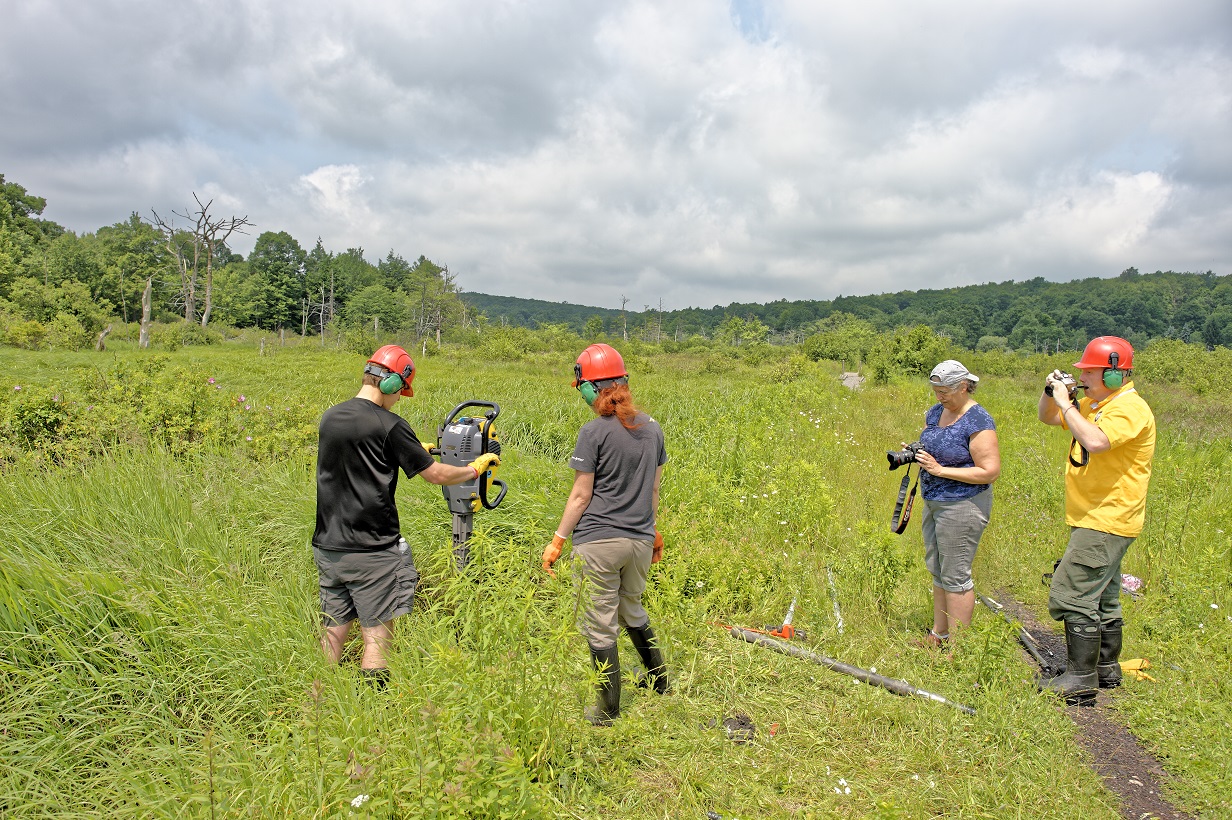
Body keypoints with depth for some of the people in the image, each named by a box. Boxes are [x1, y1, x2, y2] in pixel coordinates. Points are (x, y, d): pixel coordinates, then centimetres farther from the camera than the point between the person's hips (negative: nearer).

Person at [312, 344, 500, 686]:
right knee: (376, 635, 3)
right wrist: (476, 467, 8)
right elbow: (435, 474, -8)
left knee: (333, 632, 17)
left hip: (327, 546, 7)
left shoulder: (330, 417, 6)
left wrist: (412, 450, 30)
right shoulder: (389, 426, -14)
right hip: (371, 552, -7)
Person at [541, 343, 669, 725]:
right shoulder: (652, 429, 5)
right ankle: (659, 681, 40)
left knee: (600, 625, 7)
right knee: (632, 610, 27)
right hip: (640, 541, 6)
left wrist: (558, 540, -2)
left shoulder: (594, 432, -13)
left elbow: (581, 494, -11)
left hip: (599, 541, -6)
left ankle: (608, 711, 19)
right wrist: (654, 531, 24)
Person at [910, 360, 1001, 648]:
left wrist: (940, 470, -22)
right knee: (937, 570, 17)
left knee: (955, 576, 0)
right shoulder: (935, 413, 7)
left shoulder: (978, 422, -17)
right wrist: (914, 453, -3)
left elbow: (990, 471, -20)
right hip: (934, 503, 9)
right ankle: (938, 635, 30)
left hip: (963, 506, -9)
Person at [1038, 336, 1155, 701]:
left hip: (1106, 521, -10)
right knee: (1101, 596, 18)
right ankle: (1107, 670, 31)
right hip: (1095, 518, 10)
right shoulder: (1094, 403, 12)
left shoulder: (1130, 408, -17)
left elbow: (1095, 442, -35)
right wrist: (1050, 392, 3)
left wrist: (1066, 402, -24)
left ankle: (1081, 678, -4)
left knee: (1070, 593, -11)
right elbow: (1048, 419, 23)